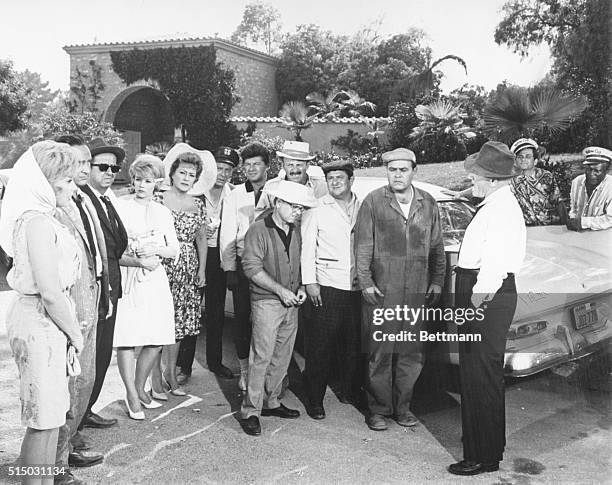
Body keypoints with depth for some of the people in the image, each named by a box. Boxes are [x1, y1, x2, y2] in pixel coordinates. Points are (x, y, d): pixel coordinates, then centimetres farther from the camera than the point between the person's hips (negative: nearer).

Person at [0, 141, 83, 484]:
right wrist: (75, 333, -10)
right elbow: (49, 294, -23)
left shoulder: (43, 218, 13)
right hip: (40, 323, -10)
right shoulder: (37, 221, -19)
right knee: (44, 419, 2)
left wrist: (73, 329, 10)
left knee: (53, 414, 18)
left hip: (47, 322, 10)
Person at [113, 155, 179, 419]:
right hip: (127, 279, -4)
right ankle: (131, 396, 10)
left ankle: (140, 388, 24)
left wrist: (156, 250, -9)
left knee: (156, 341, 4)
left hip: (155, 279, 4)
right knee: (126, 339, -4)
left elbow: (174, 250, 11)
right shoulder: (119, 208, -1)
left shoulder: (163, 212, 13)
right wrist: (138, 261, -18)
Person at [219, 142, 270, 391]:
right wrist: (229, 268, -3)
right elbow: (227, 234, 4)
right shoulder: (234, 196, 5)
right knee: (242, 317, 5)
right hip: (243, 264, 1)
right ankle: (245, 371, 20)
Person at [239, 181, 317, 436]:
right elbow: (252, 268, -15)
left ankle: (271, 402, 26)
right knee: (261, 356, -6)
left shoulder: (295, 233, 12)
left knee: (282, 357, 12)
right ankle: (250, 411, 3)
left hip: (291, 303, 7)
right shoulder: (258, 230, -9)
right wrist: (281, 290, -16)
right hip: (266, 302, -7)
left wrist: (300, 288, 4)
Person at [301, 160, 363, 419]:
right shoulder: (316, 209, 2)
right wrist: (310, 282, -5)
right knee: (320, 345, -1)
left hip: (357, 287, 3)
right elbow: (307, 247, 1)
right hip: (326, 286, -3)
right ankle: (315, 400, 9)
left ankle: (350, 393, 26)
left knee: (354, 344, 9)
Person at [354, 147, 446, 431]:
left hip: (417, 291, 3)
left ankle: (402, 407, 25)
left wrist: (437, 282, 8)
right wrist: (366, 283, -8)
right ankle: (378, 409, 17)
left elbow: (436, 248, 14)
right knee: (380, 353, 3)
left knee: (411, 354, 9)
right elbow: (363, 246, -2)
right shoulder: (373, 202, -1)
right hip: (381, 291, -3)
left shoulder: (428, 204, 10)